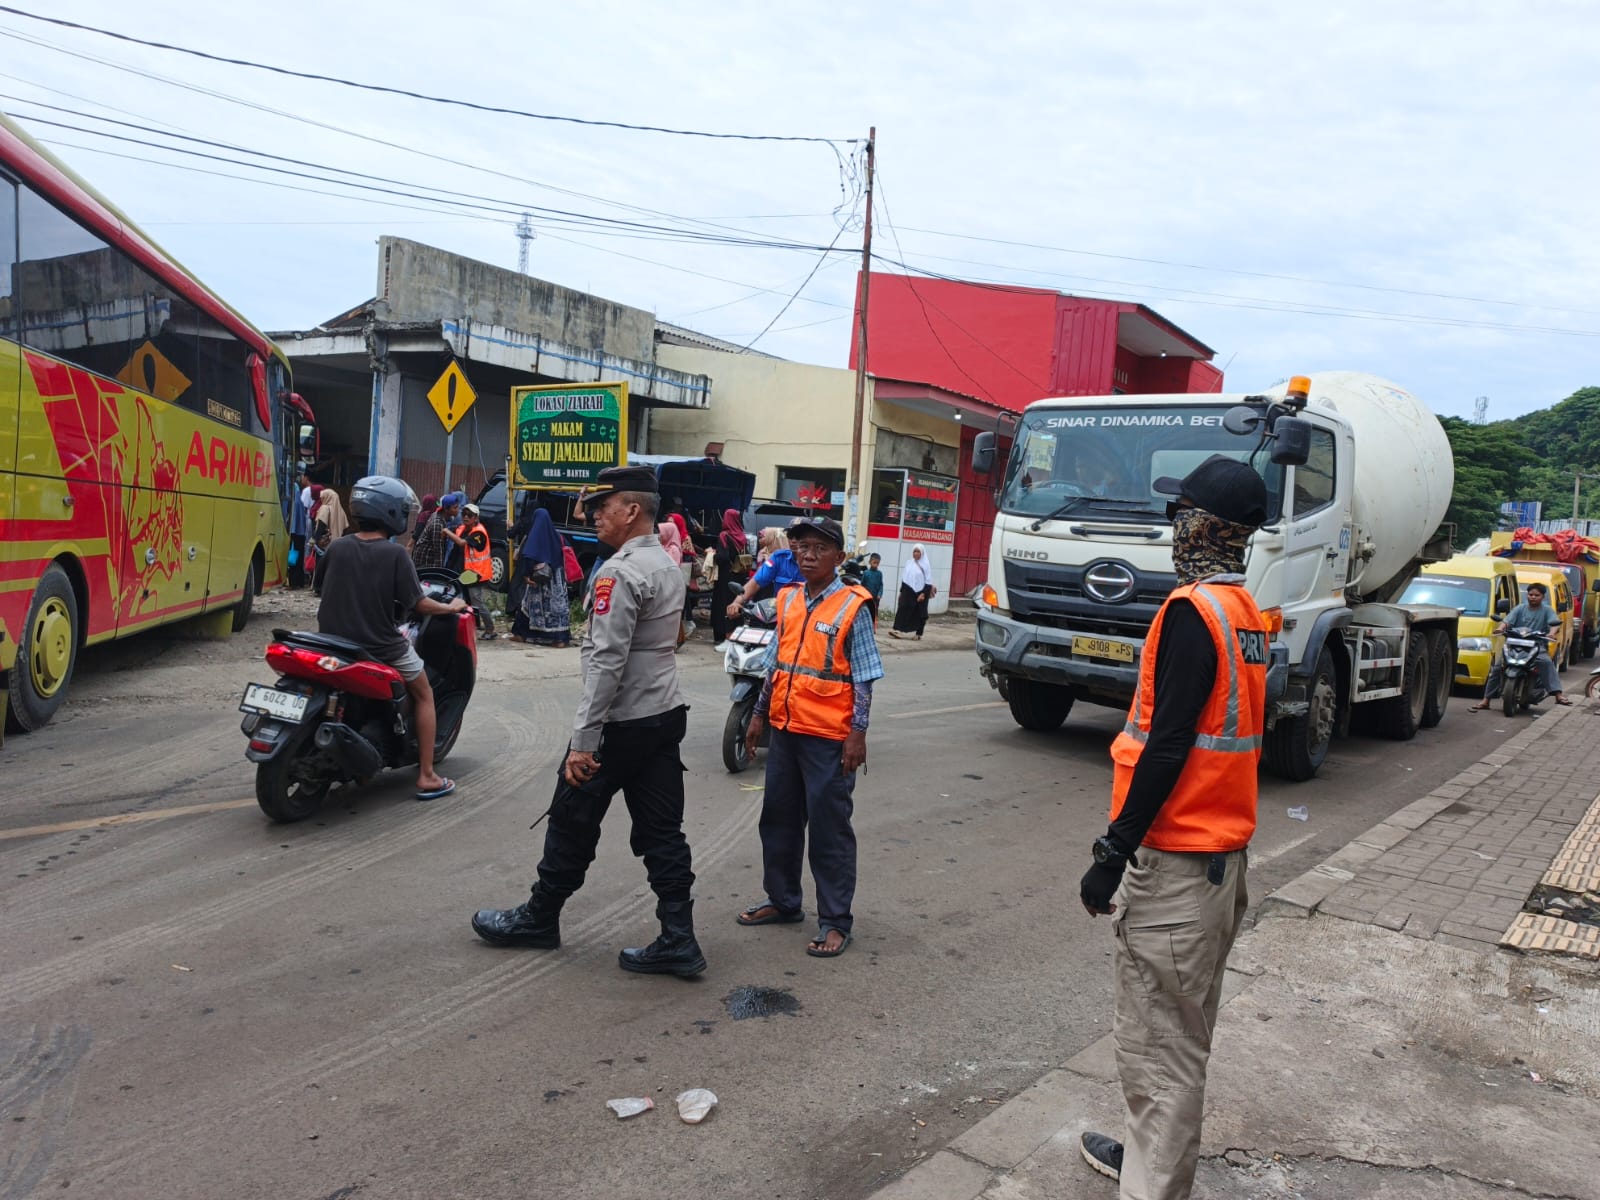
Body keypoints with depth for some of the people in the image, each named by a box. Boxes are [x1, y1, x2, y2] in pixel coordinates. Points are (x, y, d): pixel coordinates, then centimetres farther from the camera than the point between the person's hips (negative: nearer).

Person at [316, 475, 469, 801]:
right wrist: (452, 607, 5)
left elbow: (326, 592, 11)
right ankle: (426, 776, 13)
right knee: (423, 695, 16)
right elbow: (418, 605, -12)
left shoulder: (336, 548, -2)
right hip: (382, 646, -5)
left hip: (336, 640, 5)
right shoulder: (395, 553, -16)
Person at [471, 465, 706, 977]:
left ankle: (538, 919, 25)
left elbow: (606, 662, -23)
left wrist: (583, 740, -22)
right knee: (660, 831, 8)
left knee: (572, 823, 9)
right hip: (665, 713, 9)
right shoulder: (668, 566, 12)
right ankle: (677, 941, 9)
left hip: (621, 721, -9)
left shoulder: (620, 574, -18)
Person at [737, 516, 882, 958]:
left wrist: (858, 733, -14)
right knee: (779, 820, 17)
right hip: (785, 730, 6)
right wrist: (759, 714, 14)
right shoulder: (788, 600, 8)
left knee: (829, 830, 2)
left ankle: (835, 922, 13)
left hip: (828, 736, -6)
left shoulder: (852, 606, -9)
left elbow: (864, 677, -9)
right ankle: (782, 901, 34)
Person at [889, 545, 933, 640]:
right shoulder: (909, 563, 8)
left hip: (919, 593, -3)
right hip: (907, 591, 3)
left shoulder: (925, 565, -4)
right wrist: (901, 591, 11)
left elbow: (928, 582, -7)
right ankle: (897, 630, -17)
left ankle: (918, 634, 16)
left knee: (919, 614, 5)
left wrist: (924, 594, -15)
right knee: (902, 610, -10)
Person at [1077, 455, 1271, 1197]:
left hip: (1174, 862, -10)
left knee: (1158, 1041, 0)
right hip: (1225, 851, 10)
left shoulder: (1192, 611, -18)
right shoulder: (1247, 613, 10)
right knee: (1182, 1031, 22)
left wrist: (1113, 854, -18)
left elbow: (1168, 747, -23)